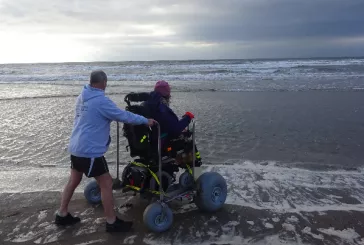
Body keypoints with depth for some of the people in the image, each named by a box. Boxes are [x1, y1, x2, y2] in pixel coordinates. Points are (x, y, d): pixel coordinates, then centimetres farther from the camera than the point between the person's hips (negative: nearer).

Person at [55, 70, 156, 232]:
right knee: (106, 184, 1)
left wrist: (112, 117, 26)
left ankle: (62, 215, 34)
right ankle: (112, 222, 11)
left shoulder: (82, 98, 8)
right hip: (90, 151, -9)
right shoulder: (101, 101, -18)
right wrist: (145, 120, -5)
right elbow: (123, 116, -15)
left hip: (76, 148, 9)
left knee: (73, 181, 21)